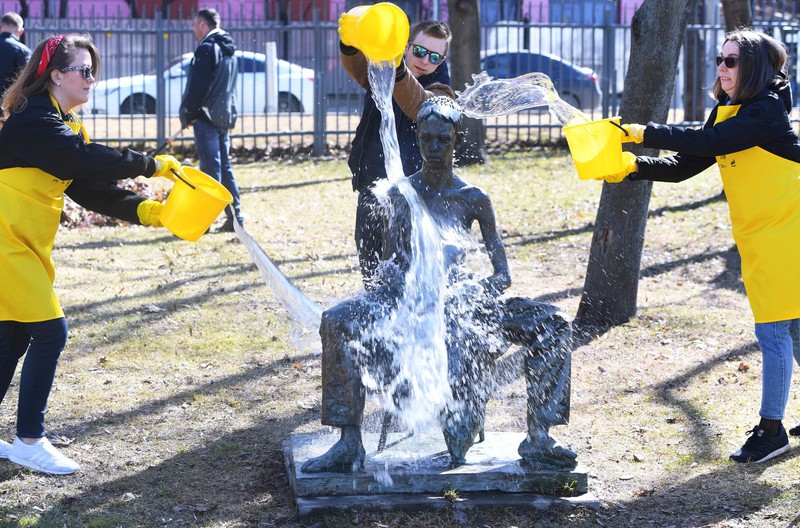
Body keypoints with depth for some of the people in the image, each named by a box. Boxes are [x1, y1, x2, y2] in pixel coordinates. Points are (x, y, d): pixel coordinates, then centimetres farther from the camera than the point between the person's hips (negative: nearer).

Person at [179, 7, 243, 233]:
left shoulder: (206, 49, -13)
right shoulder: (228, 49, 16)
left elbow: (197, 86, -17)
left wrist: (188, 114, -7)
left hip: (206, 117, -9)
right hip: (225, 116, 9)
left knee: (210, 167, -8)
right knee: (225, 166, 12)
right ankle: (235, 217, 11)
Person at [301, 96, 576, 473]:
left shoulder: (473, 200, 7)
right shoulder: (400, 194, 7)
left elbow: (502, 274, 5)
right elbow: (389, 264, 5)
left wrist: (477, 293, -17)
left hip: (459, 298, 1)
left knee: (553, 326, -16)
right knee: (337, 322, -32)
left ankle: (537, 440, -10)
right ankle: (349, 443, -28)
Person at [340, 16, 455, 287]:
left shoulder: (440, 94, -3)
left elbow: (418, 106, -25)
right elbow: (356, 65, -13)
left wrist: (398, 70, -45)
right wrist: (349, 43, -38)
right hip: (371, 188, 4)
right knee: (369, 262, 11)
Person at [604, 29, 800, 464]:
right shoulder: (726, 113, 12)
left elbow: (706, 142, -26)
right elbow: (683, 165, 7)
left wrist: (644, 133, -22)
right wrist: (632, 167, -7)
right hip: (758, 241, 9)